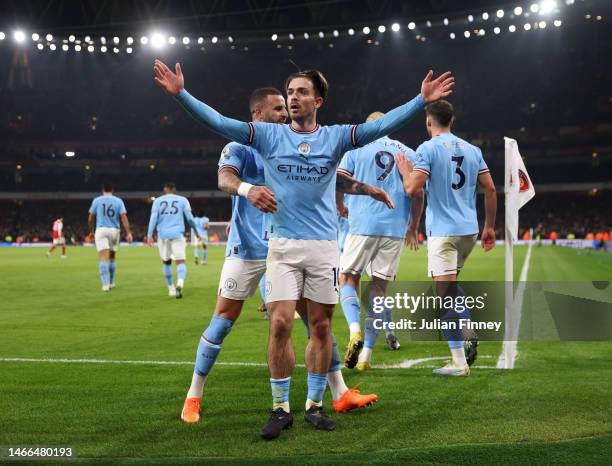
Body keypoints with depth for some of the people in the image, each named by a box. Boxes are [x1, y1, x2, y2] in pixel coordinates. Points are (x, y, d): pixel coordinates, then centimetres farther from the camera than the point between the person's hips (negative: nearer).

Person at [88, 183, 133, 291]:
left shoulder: (97, 201, 4)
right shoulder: (118, 201, 5)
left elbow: (91, 218, 5)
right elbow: (124, 217, -5)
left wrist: (91, 231, 20)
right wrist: (128, 233, -8)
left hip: (101, 230, -2)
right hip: (114, 230, 2)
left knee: (104, 258, -8)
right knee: (112, 257, 17)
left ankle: (105, 284, -19)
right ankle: (111, 282, 24)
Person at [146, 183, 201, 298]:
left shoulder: (158, 201, 10)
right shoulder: (182, 200, 8)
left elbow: (153, 218, -1)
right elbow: (190, 218, 6)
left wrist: (149, 235, -6)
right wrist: (197, 230, 18)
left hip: (163, 235, 2)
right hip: (177, 234, -2)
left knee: (166, 262, 16)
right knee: (180, 262, -6)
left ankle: (171, 289, 19)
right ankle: (180, 283, -32)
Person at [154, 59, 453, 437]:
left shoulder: (335, 137, 3)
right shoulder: (269, 135, 3)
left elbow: (381, 126, -6)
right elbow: (218, 122, -4)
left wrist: (422, 100, -15)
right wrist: (181, 94, -14)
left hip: (324, 246, 1)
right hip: (283, 245, -1)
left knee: (321, 326, 7)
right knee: (280, 324, -6)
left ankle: (315, 405, 21)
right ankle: (281, 409, 7)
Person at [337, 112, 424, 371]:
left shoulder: (356, 149, 7)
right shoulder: (408, 153, 14)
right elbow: (418, 194, 9)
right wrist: (413, 228, 19)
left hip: (362, 225, -2)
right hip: (396, 228, 2)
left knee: (348, 280, 9)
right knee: (378, 286, 7)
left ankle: (355, 332, -18)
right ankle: (366, 354, 4)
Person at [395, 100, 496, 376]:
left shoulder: (427, 149, -7)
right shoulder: (472, 150, 11)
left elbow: (413, 189, -16)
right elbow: (490, 190, 9)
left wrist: (404, 170, 5)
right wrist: (490, 227, 16)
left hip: (443, 231, -6)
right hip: (469, 229, 7)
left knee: (447, 295, -4)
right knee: (451, 285, 26)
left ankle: (459, 363, -4)